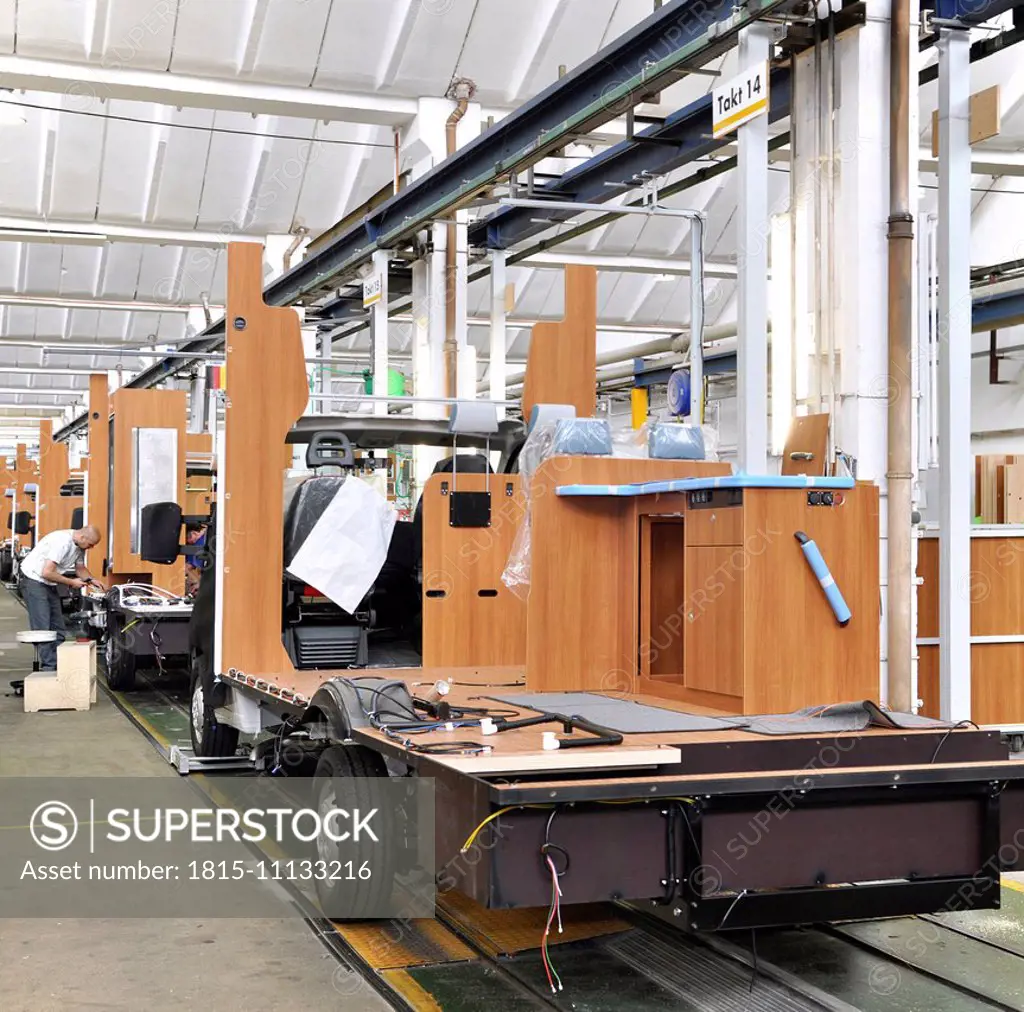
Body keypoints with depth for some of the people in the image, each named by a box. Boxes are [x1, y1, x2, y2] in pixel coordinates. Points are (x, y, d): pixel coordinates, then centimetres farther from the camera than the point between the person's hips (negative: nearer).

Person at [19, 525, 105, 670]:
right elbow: (47, 573, -28)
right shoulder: (61, 542, -27)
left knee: (58, 629, 7)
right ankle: (48, 668, -11)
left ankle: (58, 666, 10)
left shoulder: (79, 546, 2)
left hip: (49, 585, 10)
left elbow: (80, 568, 18)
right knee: (43, 629, -11)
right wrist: (71, 582, -17)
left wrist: (91, 580, -2)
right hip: (34, 581, -10)